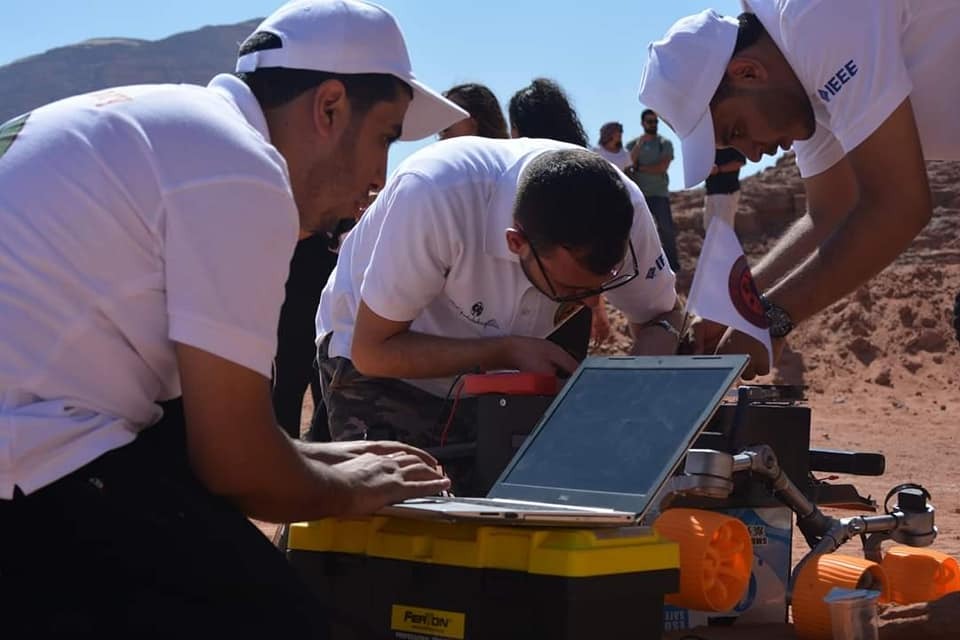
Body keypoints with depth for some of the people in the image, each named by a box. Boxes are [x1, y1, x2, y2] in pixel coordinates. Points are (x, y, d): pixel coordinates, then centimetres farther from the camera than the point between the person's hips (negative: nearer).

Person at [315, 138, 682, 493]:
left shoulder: (622, 207, -25)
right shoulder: (434, 194, -38)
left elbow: (661, 316, -5)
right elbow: (371, 351, -27)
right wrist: (507, 352, -34)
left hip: (493, 383, 4)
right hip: (381, 373, -3)